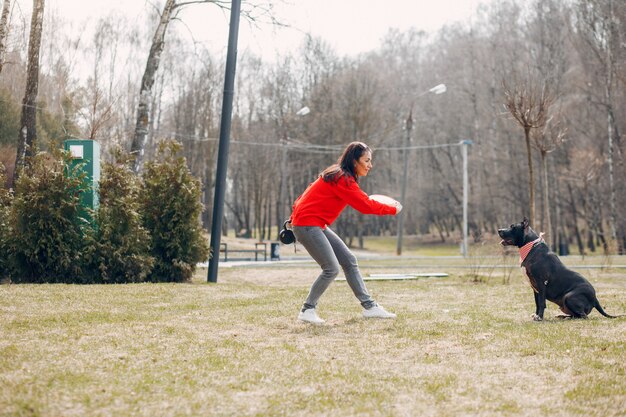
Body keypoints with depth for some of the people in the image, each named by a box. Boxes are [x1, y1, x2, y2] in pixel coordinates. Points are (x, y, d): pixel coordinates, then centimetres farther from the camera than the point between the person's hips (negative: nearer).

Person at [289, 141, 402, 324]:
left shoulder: (339, 176, 13)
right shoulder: (342, 179, -19)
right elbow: (365, 205, -20)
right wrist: (393, 209, -7)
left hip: (318, 225, 11)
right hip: (307, 225, -11)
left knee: (349, 261, 7)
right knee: (332, 269, -13)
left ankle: (369, 306, 10)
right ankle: (307, 310, 0)